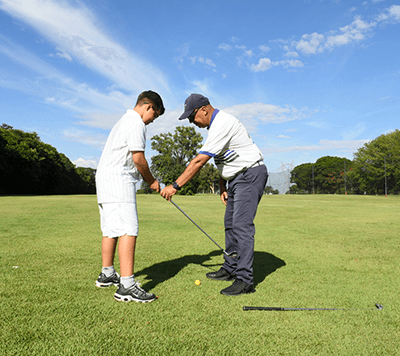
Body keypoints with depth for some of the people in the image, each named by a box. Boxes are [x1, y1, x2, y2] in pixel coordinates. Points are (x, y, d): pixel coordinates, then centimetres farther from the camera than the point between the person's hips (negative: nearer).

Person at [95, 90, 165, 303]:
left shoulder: (125, 121, 24)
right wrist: (152, 181, 1)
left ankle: (107, 274, 28)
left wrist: (147, 179, 19)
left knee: (111, 229, 16)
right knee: (128, 230, -15)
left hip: (105, 179, 11)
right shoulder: (136, 123, -9)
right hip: (118, 181, -11)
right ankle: (126, 286, -18)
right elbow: (138, 158, -13)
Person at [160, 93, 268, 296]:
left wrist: (175, 186, -24)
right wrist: (222, 186, 13)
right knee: (230, 224, 13)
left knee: (242, 225, -15)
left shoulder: (222, 124, -22)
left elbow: (199, 161, -27)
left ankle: (245, 280, -11)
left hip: (250, 175, -11)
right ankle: (230, 269, 24)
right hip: (236, 177, 11)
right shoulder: (215, 124, 11)